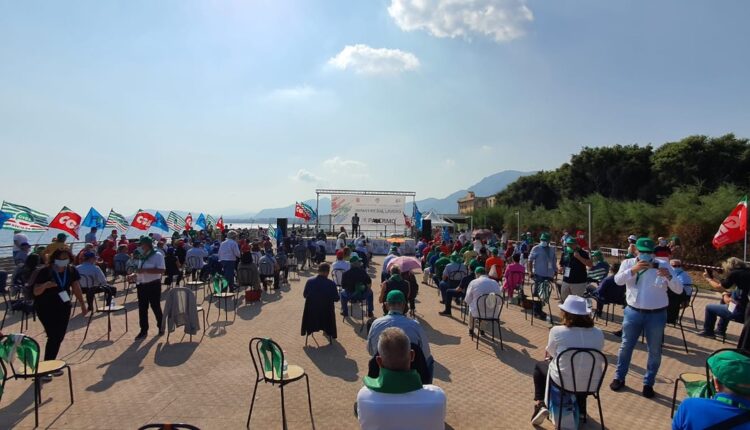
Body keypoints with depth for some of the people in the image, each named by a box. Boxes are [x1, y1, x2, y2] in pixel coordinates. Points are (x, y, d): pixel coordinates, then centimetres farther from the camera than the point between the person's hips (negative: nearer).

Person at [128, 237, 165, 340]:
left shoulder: (157, 256, -12)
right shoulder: (141, 257, 12)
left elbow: (161, 270, -22)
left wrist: (144, 270, -24)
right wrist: (134, 275, 3)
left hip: (153, 285, -7)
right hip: (141, 285, 7)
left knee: (155, 306, 4)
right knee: (142, 308, 8)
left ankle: (161, 326, 23)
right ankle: (144, 330, 16)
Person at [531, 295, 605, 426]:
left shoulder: (557, 331, -17)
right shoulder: (598, 333, -7)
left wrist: (548, 352, 25)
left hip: (563, 382, -3)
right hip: (592, 384, 4)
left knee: (539, 366, 28)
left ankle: (540, 405, 14)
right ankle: (581, 410, 42)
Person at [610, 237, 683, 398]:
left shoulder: (663, 265, -4)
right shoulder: (628, 263, -1)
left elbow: (679, 290, -8)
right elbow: (618, 280, -17)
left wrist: (669, 276, -27)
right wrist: (634, 269, -29)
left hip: (656, 315, 0)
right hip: (633, 312, 1)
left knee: (654, 351, 11)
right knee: (626, 346, 12)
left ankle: (648, 383, 29)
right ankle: (619, 377, 28)